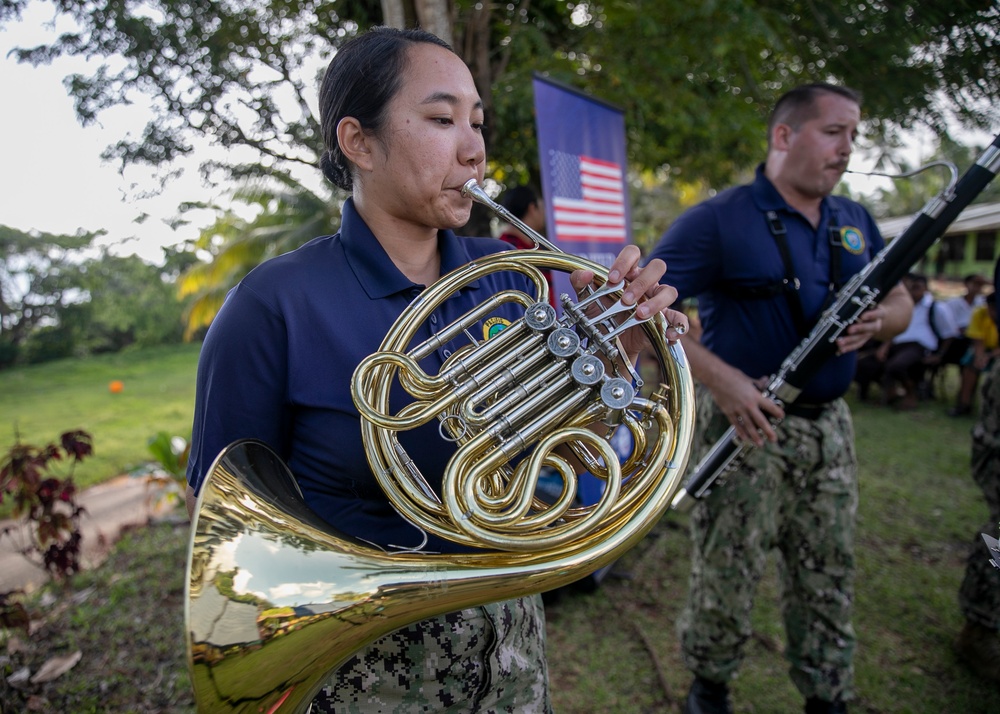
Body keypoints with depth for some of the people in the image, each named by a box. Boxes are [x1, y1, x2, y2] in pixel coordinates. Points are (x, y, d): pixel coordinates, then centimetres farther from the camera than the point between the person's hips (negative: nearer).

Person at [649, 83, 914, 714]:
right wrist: (719, 377, -26)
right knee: (726, 574, 6)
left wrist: (879, 320, -10)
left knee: (829, 578, 16)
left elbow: (900, 303, 16)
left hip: (829, 426, 6)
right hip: (746, 424, -5)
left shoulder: (856, 223, 11)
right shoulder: (718, 221, -11)